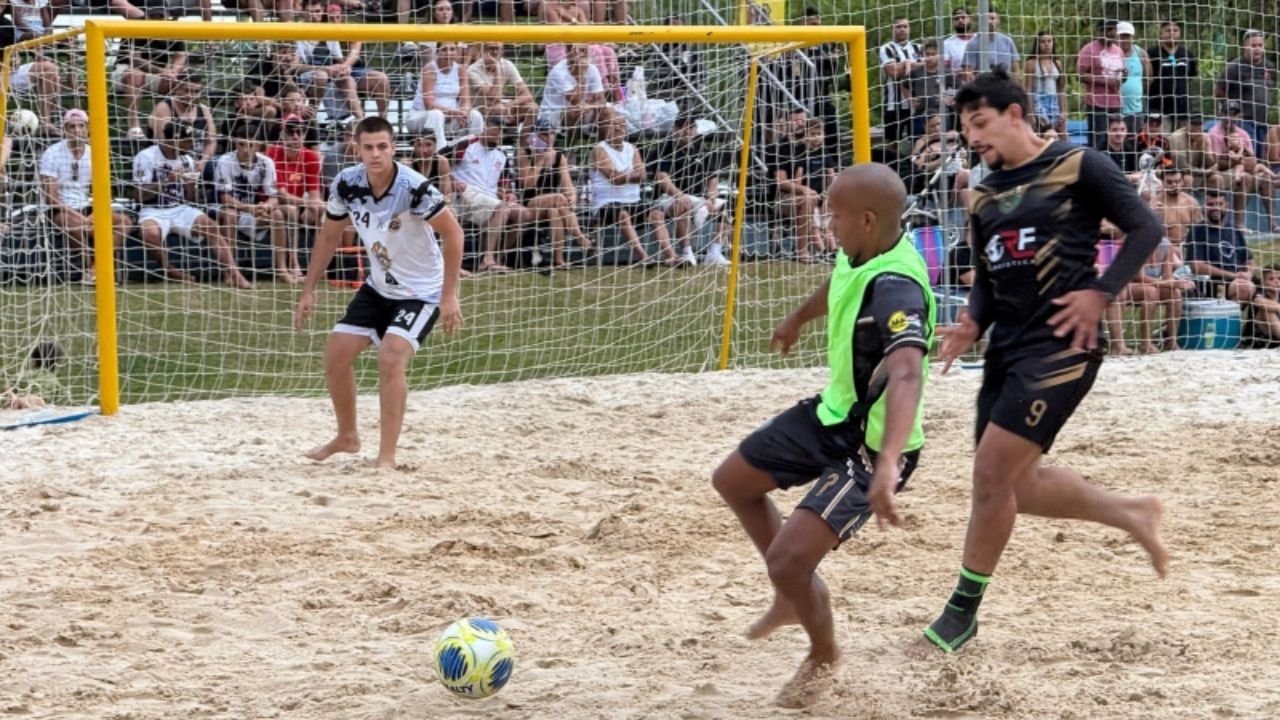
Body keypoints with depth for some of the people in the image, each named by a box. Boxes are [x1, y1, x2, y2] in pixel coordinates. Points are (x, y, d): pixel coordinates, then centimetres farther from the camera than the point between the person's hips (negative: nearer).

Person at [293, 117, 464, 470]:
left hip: (421, 291, -6)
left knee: (390, 358, -24)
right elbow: (329, 235, 4)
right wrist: (308, 291, 3)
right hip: (378, 286, 6)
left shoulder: (413, 187, -29)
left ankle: (386, 457, -15)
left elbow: (453, 233, -21)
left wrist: (449, 296, -22)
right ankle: (347, 436, 30)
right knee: (336, 356, 5)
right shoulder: (347, 183, -13)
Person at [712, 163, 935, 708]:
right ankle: (794, 595, 42)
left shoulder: (896, 289, -35)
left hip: (870, 449, -9)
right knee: (733, 481, 22)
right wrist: (797, 320, 40)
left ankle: (823, 657, 17)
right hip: (831, 415, 9)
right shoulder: (858, 255, -8)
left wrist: (888, 465, -66)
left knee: (788, 558, -15)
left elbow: (906, 375, -51)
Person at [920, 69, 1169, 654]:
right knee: (1016, 484, 10)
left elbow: (1145, 228, -7)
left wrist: (1100, 293, -16)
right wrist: (973, 323, 0)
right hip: (1007, 348, 8)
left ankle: (964, 608, 1)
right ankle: (1132, 514, 30)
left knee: (992, 474, -12)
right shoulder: (983, 196, 13)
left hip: (1060, 346, -8)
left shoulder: (1077, 167, -6)